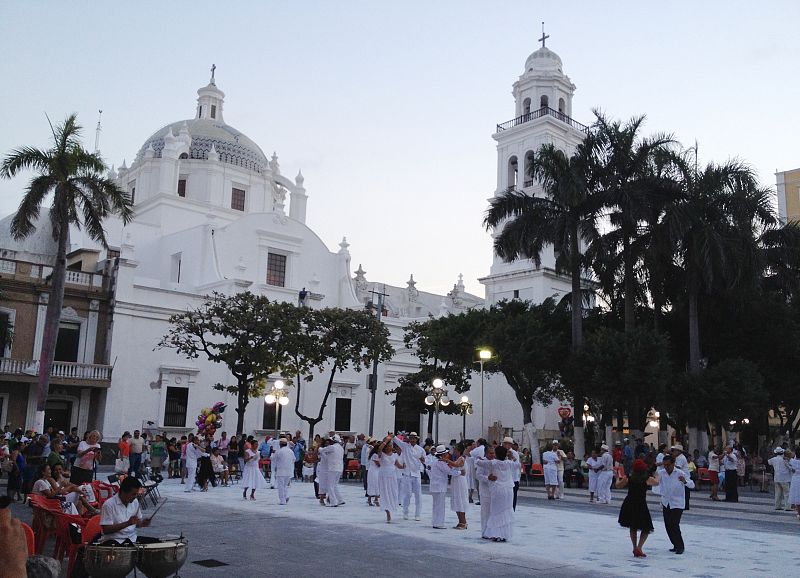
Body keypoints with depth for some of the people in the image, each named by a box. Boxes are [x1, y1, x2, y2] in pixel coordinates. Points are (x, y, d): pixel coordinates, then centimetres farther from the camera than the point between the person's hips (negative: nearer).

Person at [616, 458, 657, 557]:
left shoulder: (628, 478, -5)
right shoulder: (647, 479, -9)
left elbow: (618, 485, 10)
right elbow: (656, 482, 13)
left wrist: (620, 478, 29)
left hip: (629, 505, 3)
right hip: (640, 506, -3)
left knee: (633, 528, 21)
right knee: (646, 529, 9)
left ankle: (635, 548, 22)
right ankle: (638, 548, -6)